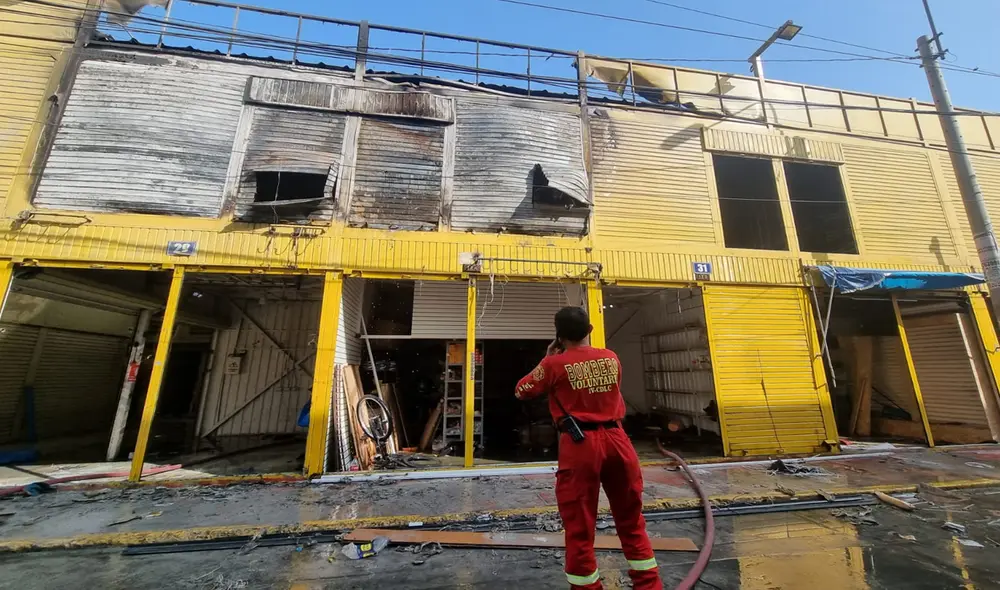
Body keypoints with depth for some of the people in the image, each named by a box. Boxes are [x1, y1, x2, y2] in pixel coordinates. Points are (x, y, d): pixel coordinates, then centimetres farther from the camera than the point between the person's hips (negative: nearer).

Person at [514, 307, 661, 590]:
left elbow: (522, 391, 5)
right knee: (632, 522, 22)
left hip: (579, 445, -4)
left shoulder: (554, 364, -7)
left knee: (579, 528, 11)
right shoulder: (611, 358, 5)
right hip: (616, 440, 5)